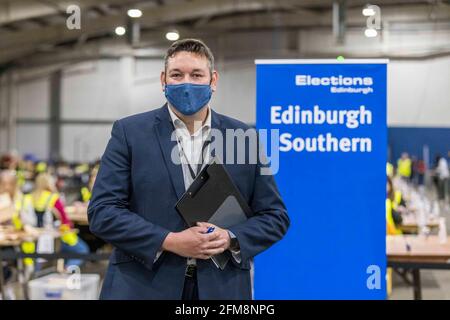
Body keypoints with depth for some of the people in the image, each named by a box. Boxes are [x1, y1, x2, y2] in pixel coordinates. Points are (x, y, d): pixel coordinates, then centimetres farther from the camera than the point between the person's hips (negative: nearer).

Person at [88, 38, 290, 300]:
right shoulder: (130, 132, 1)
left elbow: (275, 216, 8)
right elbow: (102, 211, -4)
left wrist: (231, 239, -10)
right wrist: (169, 241, -13)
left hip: (222, 288, 2)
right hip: (143, 286, -1)